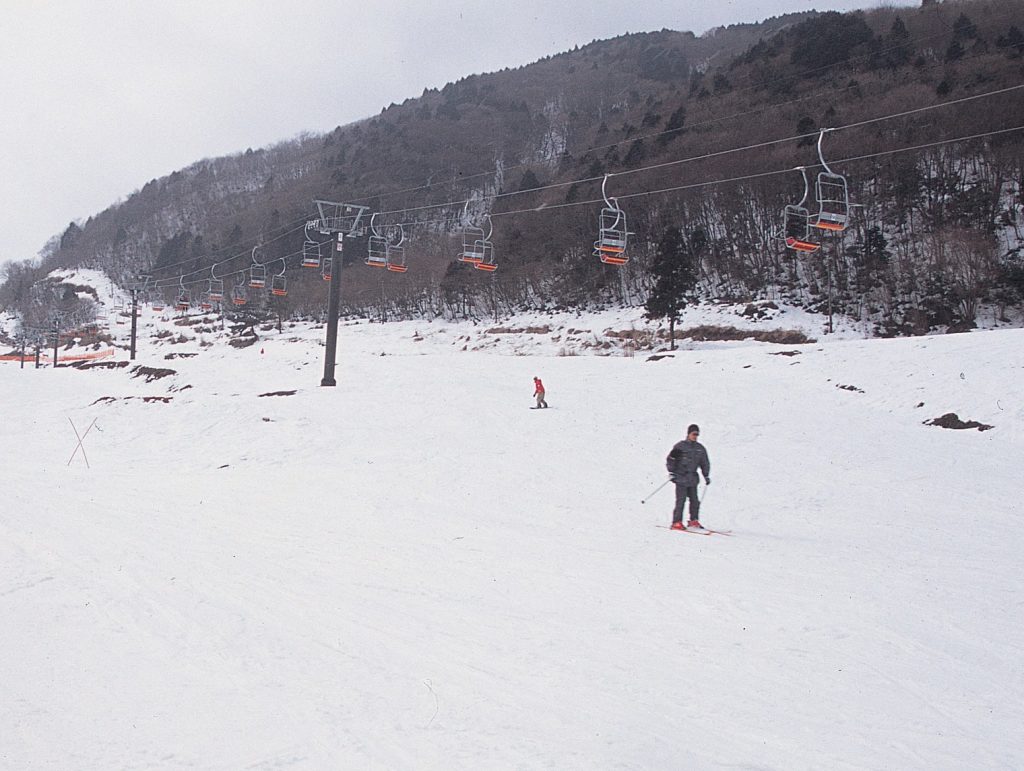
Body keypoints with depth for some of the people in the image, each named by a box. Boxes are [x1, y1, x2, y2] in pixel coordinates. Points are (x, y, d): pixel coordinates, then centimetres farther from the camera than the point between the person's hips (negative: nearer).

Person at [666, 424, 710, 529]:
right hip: (681, 478, -5)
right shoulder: (680, 446, -4)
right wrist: (671, 472, -10)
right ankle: (677, 522, -6)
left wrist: (706, 476, 18)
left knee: (695, 500, 3)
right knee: (681, 500, -9)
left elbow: (705, 463, 21)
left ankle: (694, 521, 15)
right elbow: (670, 459, -3)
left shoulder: (700, 448, 11)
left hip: (693, 479, 5)